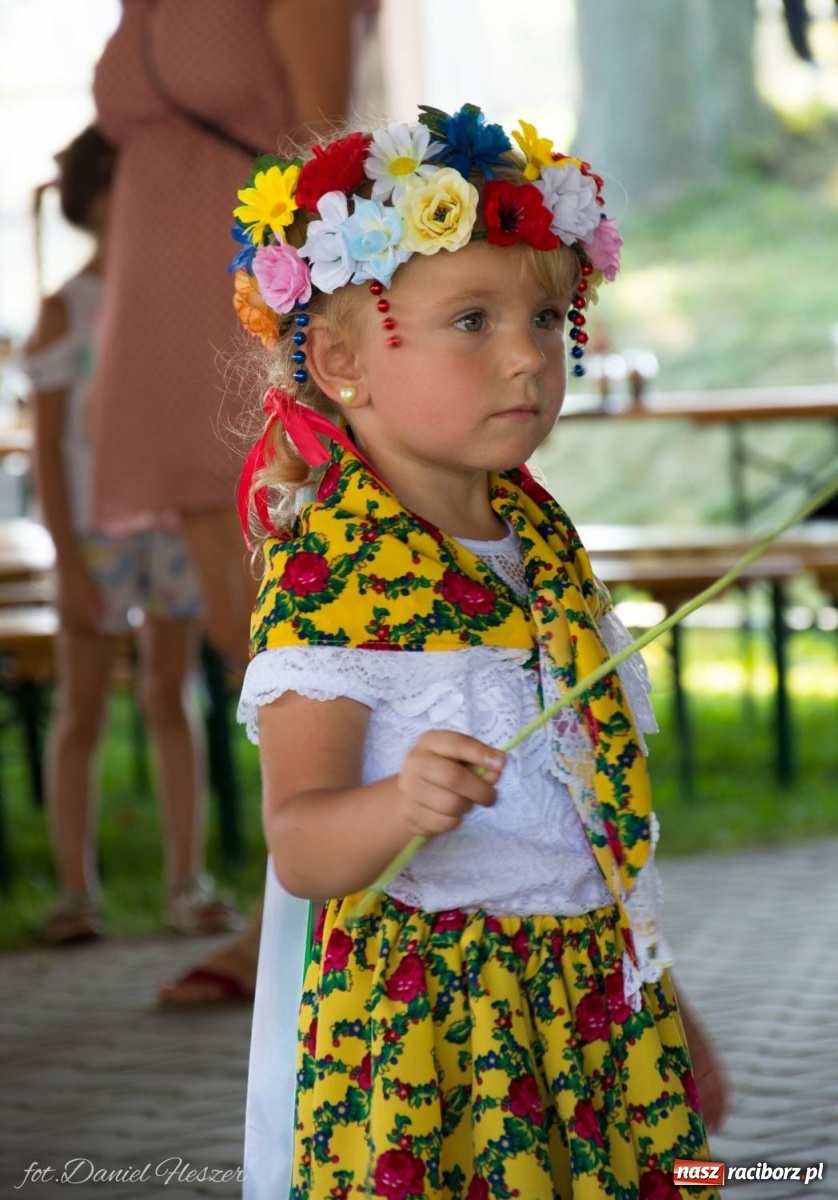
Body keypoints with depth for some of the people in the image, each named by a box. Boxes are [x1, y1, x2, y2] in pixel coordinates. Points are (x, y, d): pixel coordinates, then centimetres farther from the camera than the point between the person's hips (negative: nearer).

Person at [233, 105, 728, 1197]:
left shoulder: (540, 537, 9)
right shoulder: (325, 574, -14)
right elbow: (300, 847, -19)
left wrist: (664, 1008, 23)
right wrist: (400, 807, -40)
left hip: (599, 1004, 7)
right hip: (426, 1029, -7)